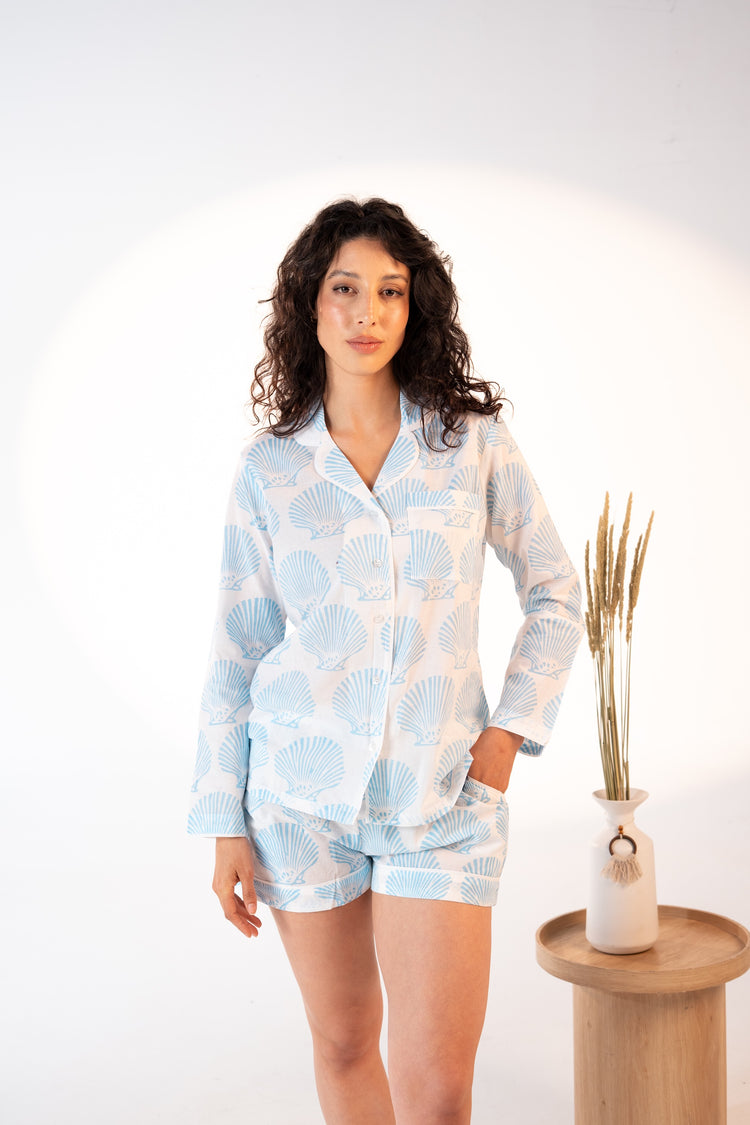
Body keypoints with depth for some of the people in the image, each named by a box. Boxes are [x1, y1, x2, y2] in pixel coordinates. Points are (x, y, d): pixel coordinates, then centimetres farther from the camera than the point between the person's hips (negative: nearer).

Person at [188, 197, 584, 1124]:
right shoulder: (268, 468, 0)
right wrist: (226, 825, 2)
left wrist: (510, 730, -4)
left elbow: (555, 594, 8)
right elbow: (238, 650, 4)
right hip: (303, 785, 1)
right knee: (343, 1045, 15)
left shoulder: (472, 438, -1)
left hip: (443, 796, -1)